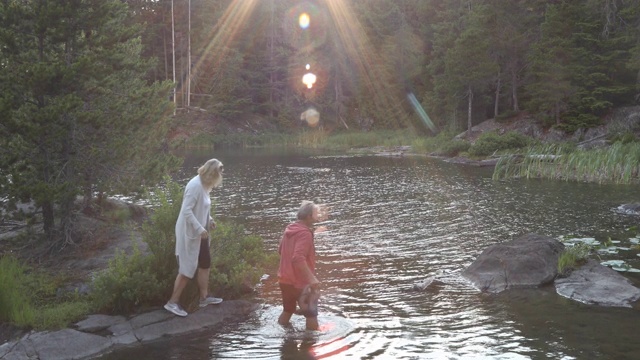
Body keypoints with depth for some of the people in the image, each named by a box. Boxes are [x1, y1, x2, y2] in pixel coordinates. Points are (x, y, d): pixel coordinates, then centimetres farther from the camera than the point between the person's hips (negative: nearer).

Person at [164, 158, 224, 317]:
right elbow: (186, 211, -28)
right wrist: (200, 229, -26)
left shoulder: (203, 185, 5)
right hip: (190, 233, -10)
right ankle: (172, 302, 7)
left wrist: (209, 219, 6)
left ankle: (204, 297, 29)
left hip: (199, 232, 10)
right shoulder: (195, 186, -24)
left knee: (205, 263, 17)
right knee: (188, 268, -3)